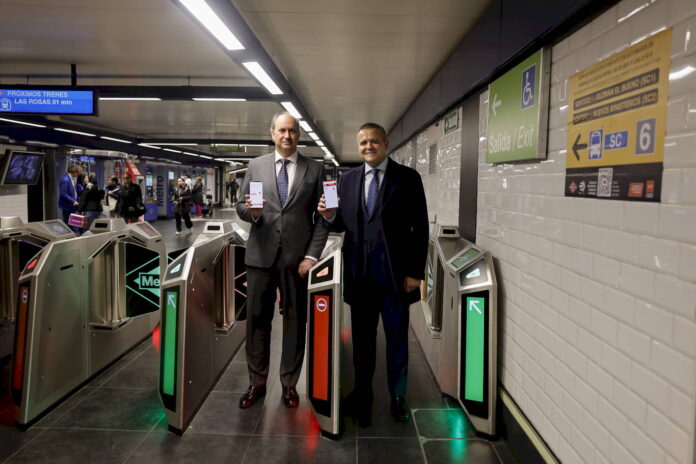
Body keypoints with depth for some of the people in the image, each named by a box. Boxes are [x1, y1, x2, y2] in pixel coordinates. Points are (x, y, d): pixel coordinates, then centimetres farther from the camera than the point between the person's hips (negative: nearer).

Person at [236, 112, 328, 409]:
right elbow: (240, 205, 10)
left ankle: (289, 383, 23)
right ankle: (257, 382, 23)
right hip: (261, 254, 1)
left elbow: (321, 217, 1)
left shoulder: (315, 169, 4)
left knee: (295, 321, 7)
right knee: (257, 319, 7)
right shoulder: (256, 166, 9)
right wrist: (250, 211, -14)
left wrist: (312, 255, -8)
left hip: (296, 257, -1)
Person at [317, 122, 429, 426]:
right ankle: (362, 397, 27)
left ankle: (397, 397, 28)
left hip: (395, 274, -2)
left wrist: (415, 272, -8)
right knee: (362, 338, 12)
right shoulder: (348, 179, 8)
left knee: (397, 337, 11)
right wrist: (330, 216, -13)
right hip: (359, 274, 3)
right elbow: (343, 225, 9)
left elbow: (420, 228, -4)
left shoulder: (408, 178, -2)